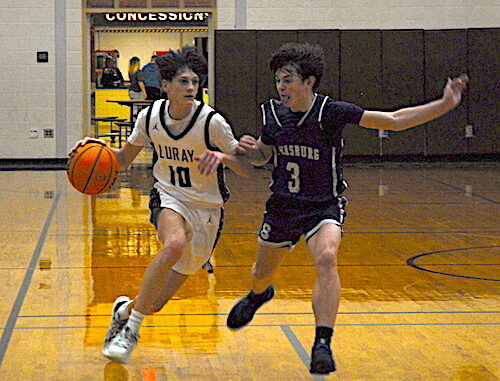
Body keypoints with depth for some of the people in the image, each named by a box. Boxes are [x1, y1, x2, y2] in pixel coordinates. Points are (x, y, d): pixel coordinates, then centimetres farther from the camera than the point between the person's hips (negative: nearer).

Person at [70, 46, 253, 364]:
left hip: (207, 208, 0)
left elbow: (248, 170, -11)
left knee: (157, 303, 0)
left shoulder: (212, 122, -18)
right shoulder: (150, 117, -8)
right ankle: (131, 328, -22)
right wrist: (99, 148, -13)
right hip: (169, 197, 1)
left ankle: (127, 309, 38)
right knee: (174, 244, -37)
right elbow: (123, 159, 7)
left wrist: (222, 157, -31)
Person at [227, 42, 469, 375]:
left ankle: (323, 344, -31)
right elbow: (262, 157, 13)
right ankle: (258, 296, 59)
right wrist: (248, 149, -11)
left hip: (324, 206, -4)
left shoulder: (332, 111, -17)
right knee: (262, 272, 19)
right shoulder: (272, 112, -5)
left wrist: (444, 104, -25)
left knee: (326, 258, -33)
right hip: (283, 206, 4)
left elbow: (393, 121, -17)